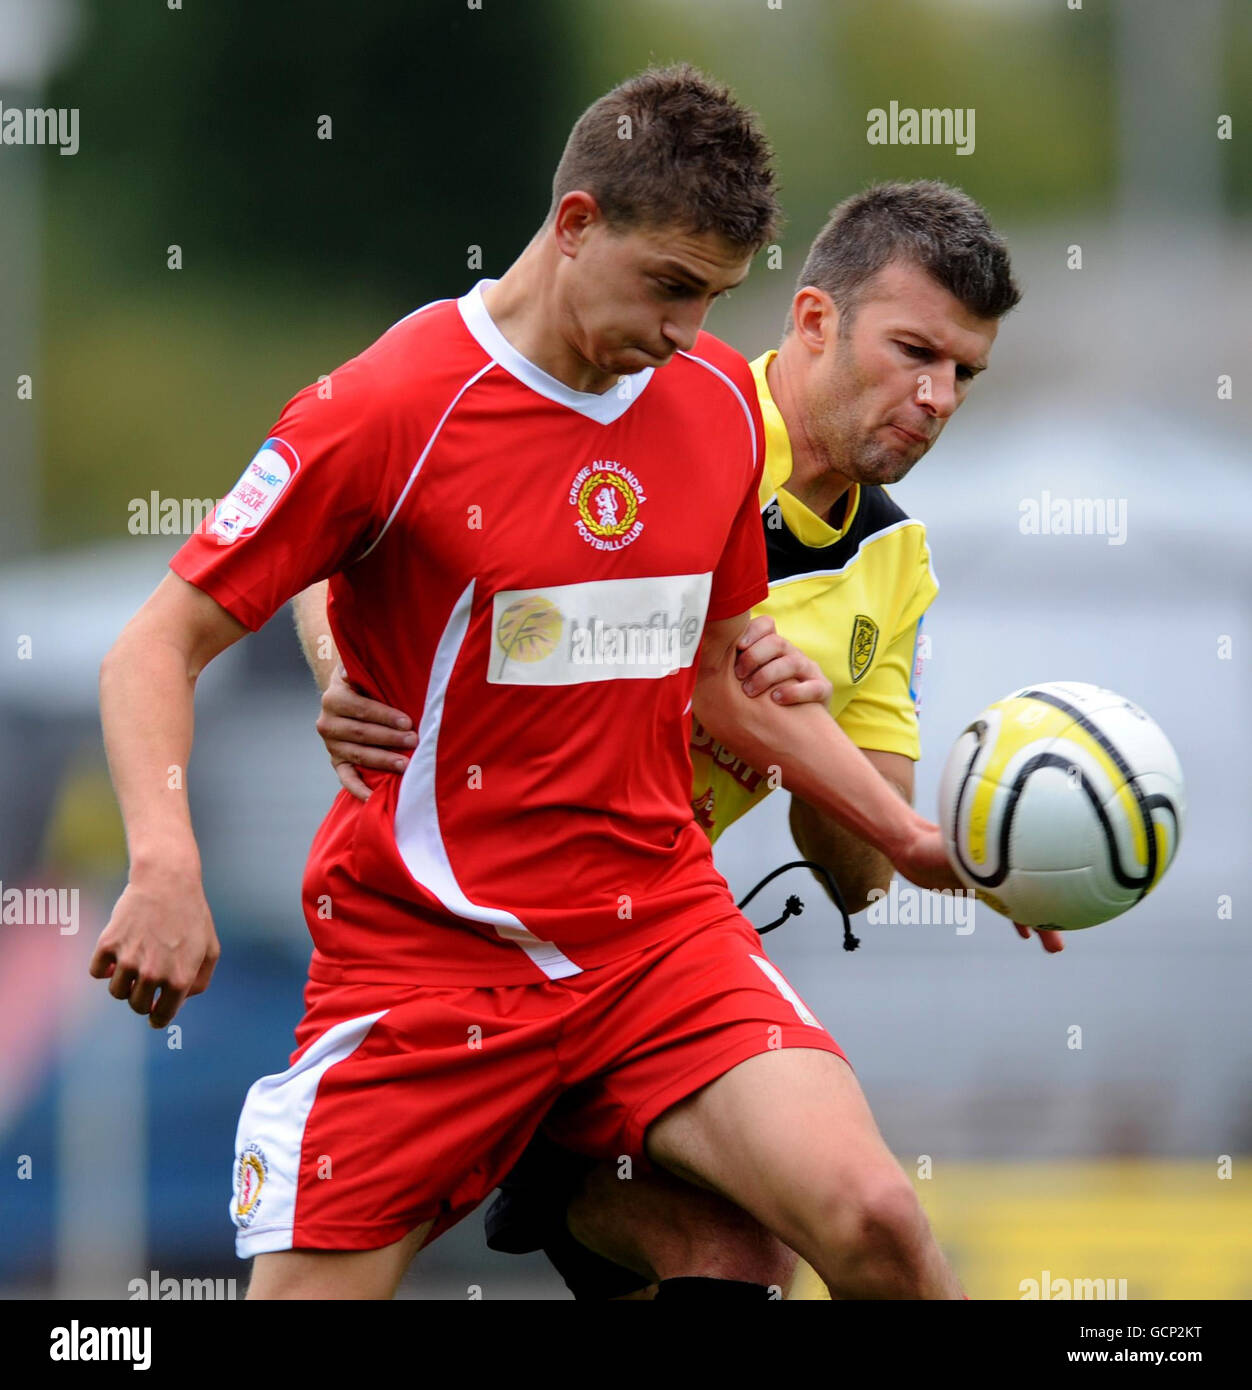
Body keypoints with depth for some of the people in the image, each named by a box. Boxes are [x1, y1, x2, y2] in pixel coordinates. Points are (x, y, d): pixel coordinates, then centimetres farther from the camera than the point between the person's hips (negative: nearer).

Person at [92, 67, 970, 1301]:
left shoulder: (719, 399, 6)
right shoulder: (387, 410, -11)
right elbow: (157, 647, -9)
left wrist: (915, 842, 15)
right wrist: (165, 864, -25)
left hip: (660, 923, 3)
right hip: (423, 952, -3)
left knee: (871, 1218, -19)